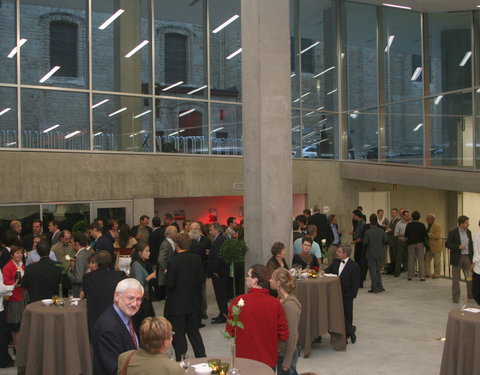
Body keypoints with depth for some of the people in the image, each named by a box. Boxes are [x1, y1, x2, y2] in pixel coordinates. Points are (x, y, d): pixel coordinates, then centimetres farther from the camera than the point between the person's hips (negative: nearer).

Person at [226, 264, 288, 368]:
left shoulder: (239, 301, -16)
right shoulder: (276, 303, -13)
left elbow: (229, 331, -8)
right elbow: (284, 335, -7)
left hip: (244, 358, -1)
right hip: (269, 360, 1)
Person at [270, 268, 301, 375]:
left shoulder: (290, 304, -24)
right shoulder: (281, 299, 1)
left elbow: (292, 335, -21)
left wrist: (287, 362, -17)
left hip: (286, 353, -8)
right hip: (280, 350, 8)